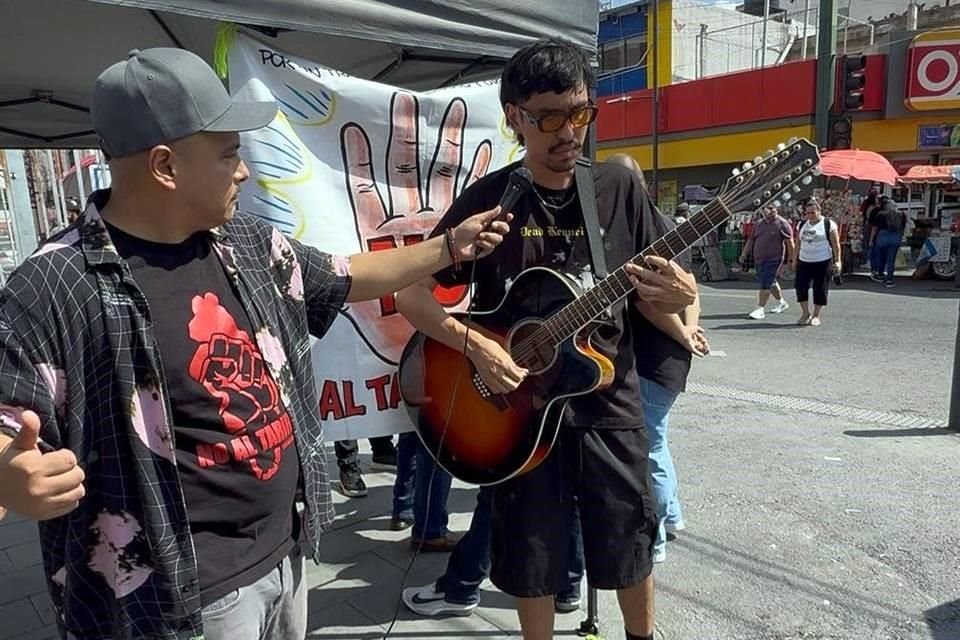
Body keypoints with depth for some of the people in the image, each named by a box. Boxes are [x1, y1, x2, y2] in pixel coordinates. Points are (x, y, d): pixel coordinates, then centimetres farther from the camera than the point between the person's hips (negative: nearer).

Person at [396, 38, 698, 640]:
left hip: (608, 402, 2)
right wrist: (474, 345, -21)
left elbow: (662, 289, 4)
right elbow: (411, 295, -5)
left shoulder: (620, 188, -1)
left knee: (629, 542, 17)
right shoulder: (487, 199, -6)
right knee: (532, 555, 13)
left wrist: (680, 295, -20)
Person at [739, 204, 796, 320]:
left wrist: (790, 260, -8)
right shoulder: (759, 224, 13)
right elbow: (751, 240, 19)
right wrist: (744, 254, 12)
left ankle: (760, 310, -9)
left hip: (773, 259, -7)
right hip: (759, 259, 7)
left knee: (765, 284, -12)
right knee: (771, 282, 19)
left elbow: (790, 242, -7)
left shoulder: (782, 224, -6)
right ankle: (781, 303, 38)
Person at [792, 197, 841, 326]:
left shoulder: (828, 224, -4)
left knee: (820, 289, 0)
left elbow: (836, 244, -5)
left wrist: (837, 261, -11)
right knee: (801, 286, -1)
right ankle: (805, 313, 13)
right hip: (804, 262, 5)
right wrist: (795, 259, 13)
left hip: (823, 262, -5)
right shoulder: (802, 225, 11)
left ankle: (816, 316, 11)